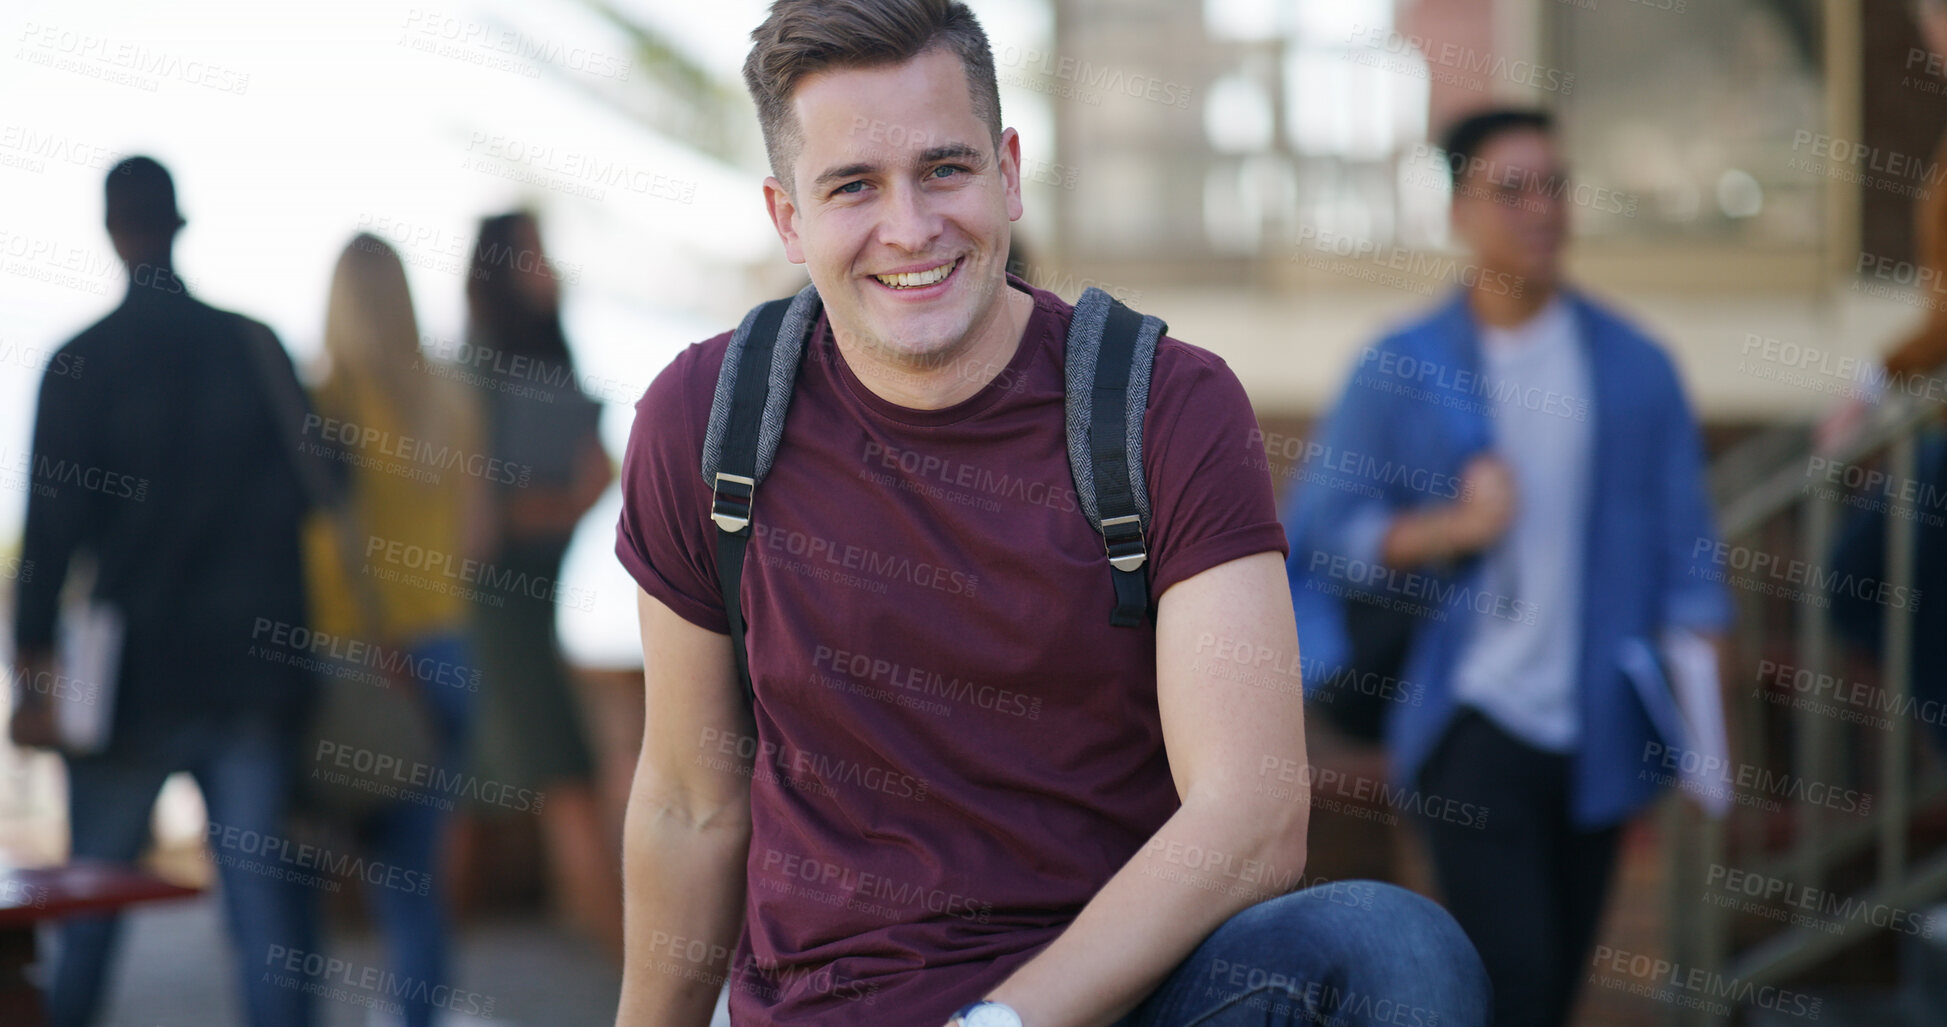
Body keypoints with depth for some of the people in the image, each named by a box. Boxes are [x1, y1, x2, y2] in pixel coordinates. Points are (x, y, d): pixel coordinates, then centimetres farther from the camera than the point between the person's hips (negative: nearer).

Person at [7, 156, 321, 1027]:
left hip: (132, 678, -2)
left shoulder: (82, 361, -5)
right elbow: (307, 491, 7)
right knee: (265, 898, 2)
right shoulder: (256, 347, 2)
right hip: (251, 673, 2)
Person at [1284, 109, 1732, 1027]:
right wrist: (1451, 525, -14)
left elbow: (1683, 540, 5)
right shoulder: (1400, 369, 0)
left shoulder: (1636, 368, 6)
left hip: (1596, 733, 3)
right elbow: (1321, 532, -1)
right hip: (1471, 719, -3)